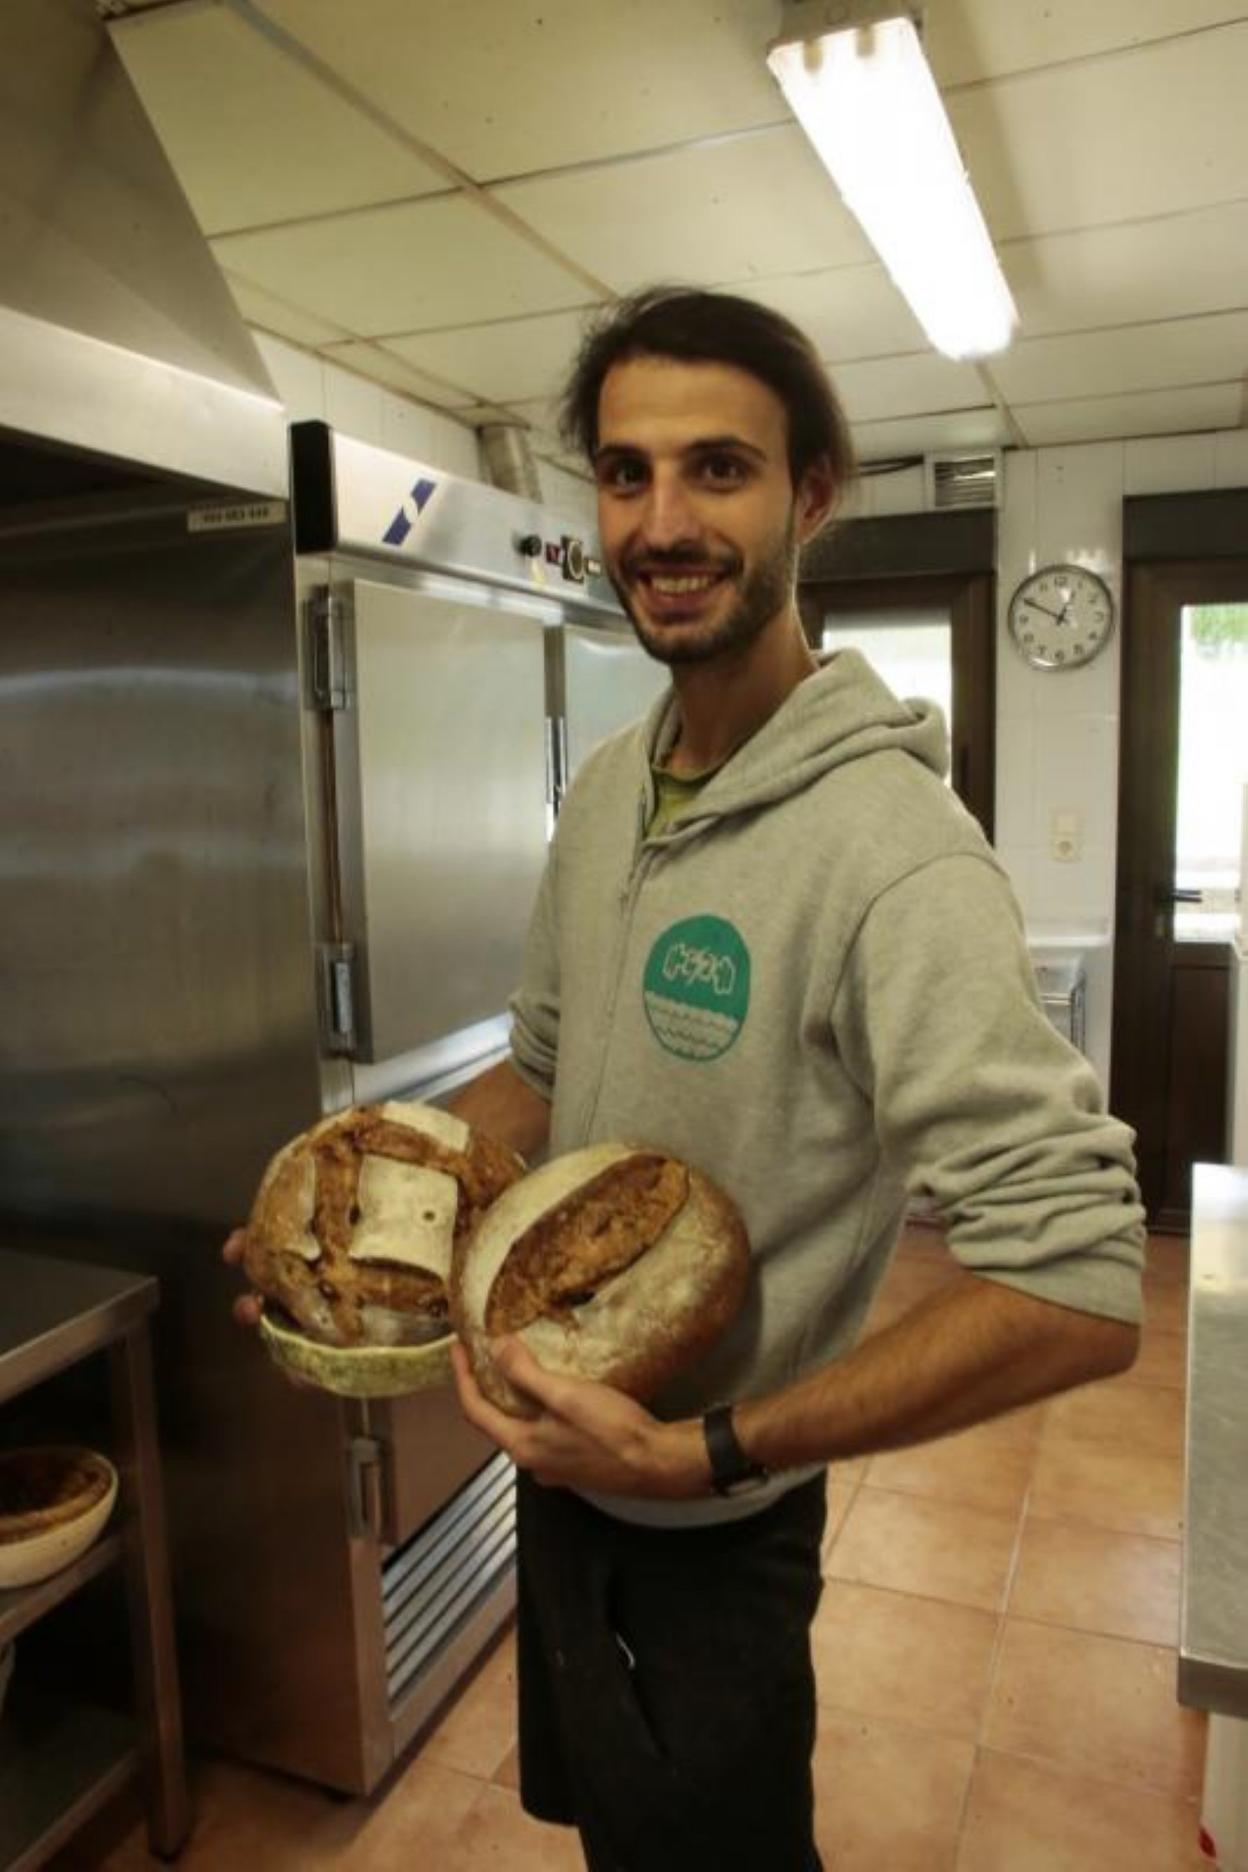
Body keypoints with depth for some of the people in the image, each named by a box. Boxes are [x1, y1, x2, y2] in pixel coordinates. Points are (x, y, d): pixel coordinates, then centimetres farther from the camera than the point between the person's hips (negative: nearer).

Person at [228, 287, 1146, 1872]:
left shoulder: (892, 848, -29)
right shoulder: (606, 790, -2)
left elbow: (1080, 1294, -32)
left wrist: (707, 1451, -28)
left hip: (703, 1528, -7)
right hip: (560, 1450, 7)